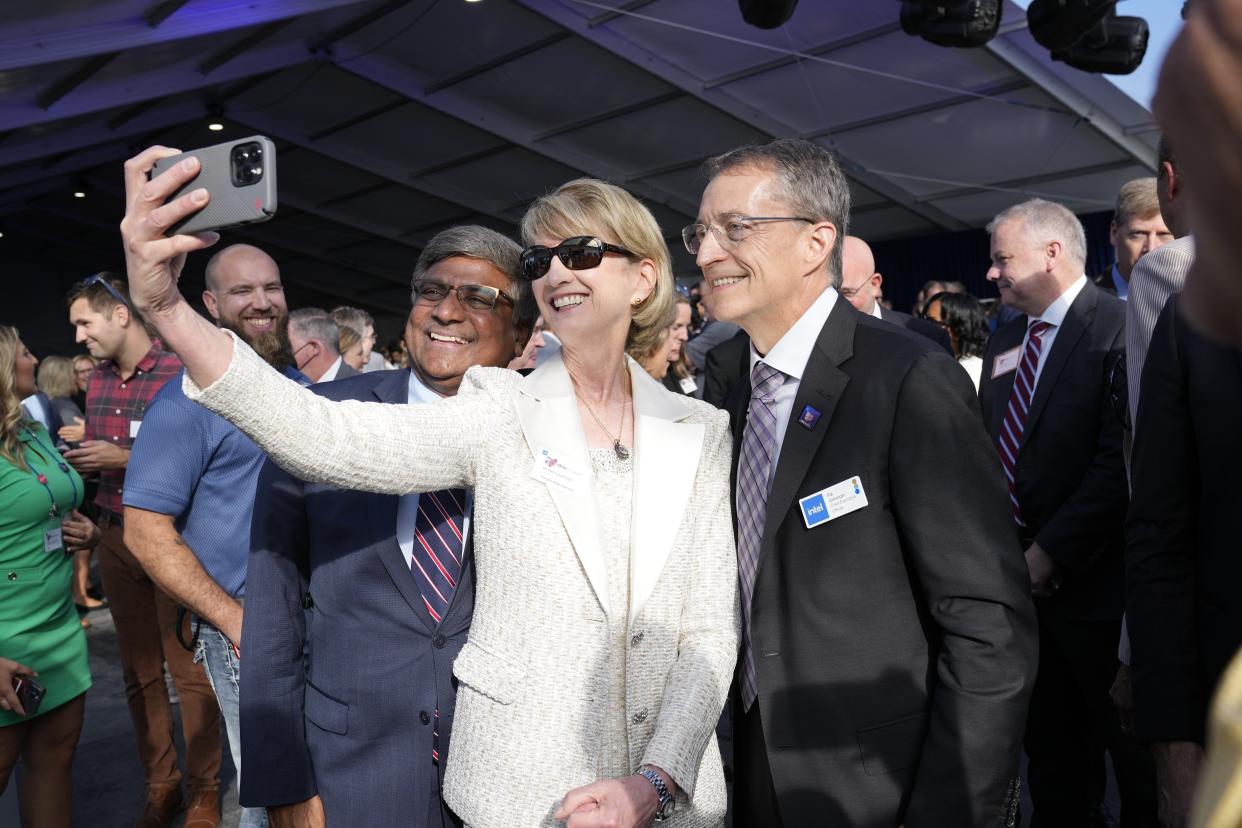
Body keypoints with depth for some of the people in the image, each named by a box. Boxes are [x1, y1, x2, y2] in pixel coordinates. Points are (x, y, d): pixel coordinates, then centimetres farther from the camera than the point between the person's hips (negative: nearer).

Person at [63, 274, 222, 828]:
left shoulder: (180, 375, -13)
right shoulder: (98, 381, 10)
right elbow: (98, 458, 18)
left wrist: (127, 459, -18)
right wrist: (76, 458, -2)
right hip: (116, 538, 7)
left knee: (189, 670, 1)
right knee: (139, 671, 14)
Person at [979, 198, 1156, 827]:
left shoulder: (1118, 326, -13)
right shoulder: (1002, 343, 11)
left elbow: (1118, 462, -20)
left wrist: (1051, 553, -18)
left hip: (1093, 583, -6)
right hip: (1022, 579, 7)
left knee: (1129, 745, 12)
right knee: (1048, 746, 19)